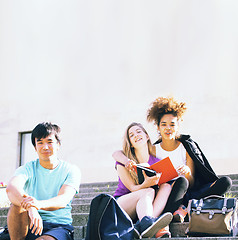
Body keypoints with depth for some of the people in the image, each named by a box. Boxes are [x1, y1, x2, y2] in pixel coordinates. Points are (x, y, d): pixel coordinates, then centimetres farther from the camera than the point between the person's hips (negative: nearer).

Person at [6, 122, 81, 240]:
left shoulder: (71, 170, 4)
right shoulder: (28, 168, 6)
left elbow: (64, 200, -15)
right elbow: (11, 188, -18)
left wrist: (39, 204, -38)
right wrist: (30, 208, -41)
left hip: (59, 227, -3)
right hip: (30, 226, 3)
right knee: (17, 204, -30)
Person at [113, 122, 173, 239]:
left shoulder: (156, 162, 7)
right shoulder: (123, 162, -3)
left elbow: (163, 183, 5)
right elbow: (133, 188, -11)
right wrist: (146, 184, -34)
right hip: (120, 204, -3)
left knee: (166, 186, -20)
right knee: (149, 191, -28)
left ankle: (140, 226, -44)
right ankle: (146, 222, -63)